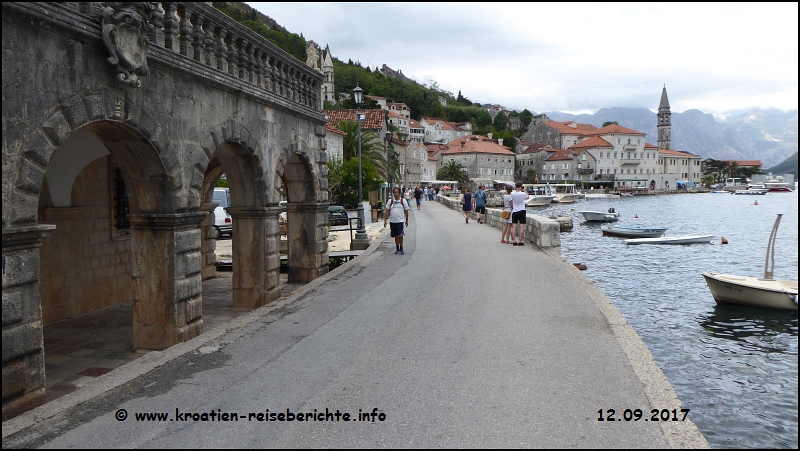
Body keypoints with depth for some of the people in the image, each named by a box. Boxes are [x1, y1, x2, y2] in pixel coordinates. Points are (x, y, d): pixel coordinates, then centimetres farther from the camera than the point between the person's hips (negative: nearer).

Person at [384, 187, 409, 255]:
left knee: (400, 235, -10)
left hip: (400, 221, -2)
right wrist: (385, 220, 0)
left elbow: (406, 211, 8)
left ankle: (401, 249, 0)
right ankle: (397, 249, 20)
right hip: (392, 221, 3)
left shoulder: (403, 201, 2)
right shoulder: (390, 201, 5)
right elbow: (387, 211, 6)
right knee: (396, 236, 10)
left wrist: (407, 221, 10)